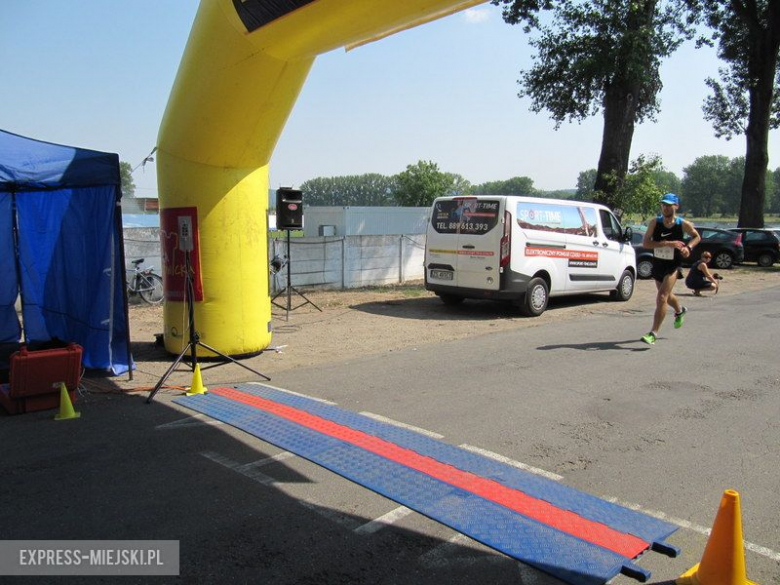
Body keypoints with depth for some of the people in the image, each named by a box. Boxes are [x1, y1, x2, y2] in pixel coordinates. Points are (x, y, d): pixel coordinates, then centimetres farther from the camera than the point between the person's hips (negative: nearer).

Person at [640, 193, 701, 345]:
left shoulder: (683, 224, -10)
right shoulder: (655, 222, -10)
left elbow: (697, 237, 9)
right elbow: (645, 243, -19)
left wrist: (688, 247, -11)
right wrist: (668, 243, -28)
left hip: (673, 266, -3)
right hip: (657, 264, 4)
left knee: (662, 298, -17)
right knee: (667, 296, 25)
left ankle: (653, 333, -13)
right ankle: (680, 310, 60)